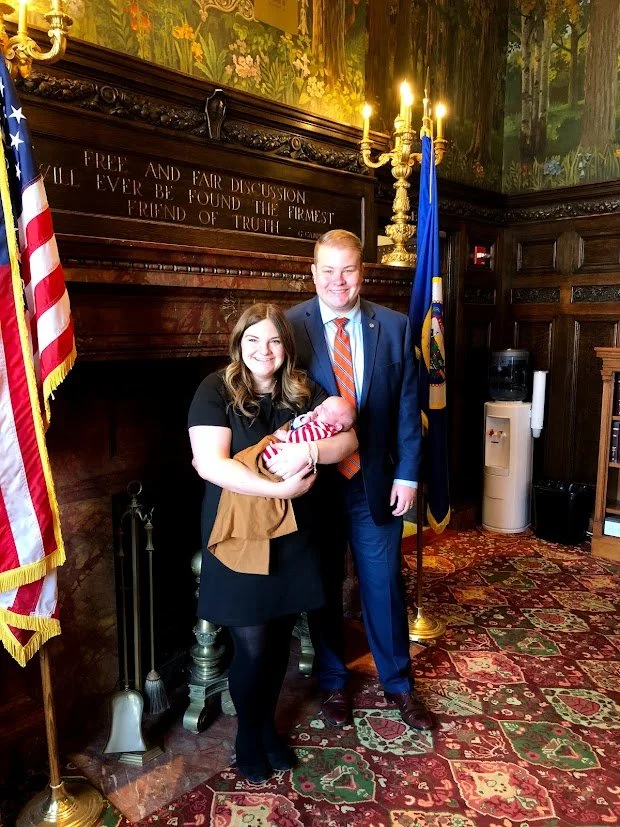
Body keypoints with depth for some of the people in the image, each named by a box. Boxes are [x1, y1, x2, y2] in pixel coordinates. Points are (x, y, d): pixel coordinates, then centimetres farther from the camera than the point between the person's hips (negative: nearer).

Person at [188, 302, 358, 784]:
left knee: (280, 639, 16)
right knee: (251, 645, 5)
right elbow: (210, 464, -22)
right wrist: (279, 488, -27)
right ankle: (247, 735, 33)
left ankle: (268, 723, 41)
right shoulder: (216, 391, -10)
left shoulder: (304, 391, 4)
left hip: (292, 535, 4)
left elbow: (347, 441, -3)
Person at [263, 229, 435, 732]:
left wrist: (407, 473, -2)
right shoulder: (290, 326, -6)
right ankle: (333, 683, 38)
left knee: (384, 585, 13)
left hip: (376, 480, 1)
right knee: (324, 587, 15)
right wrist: (297, 453, -25)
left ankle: (398, 684, 36)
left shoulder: (394, 327, 0)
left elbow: (408, 406, 1)